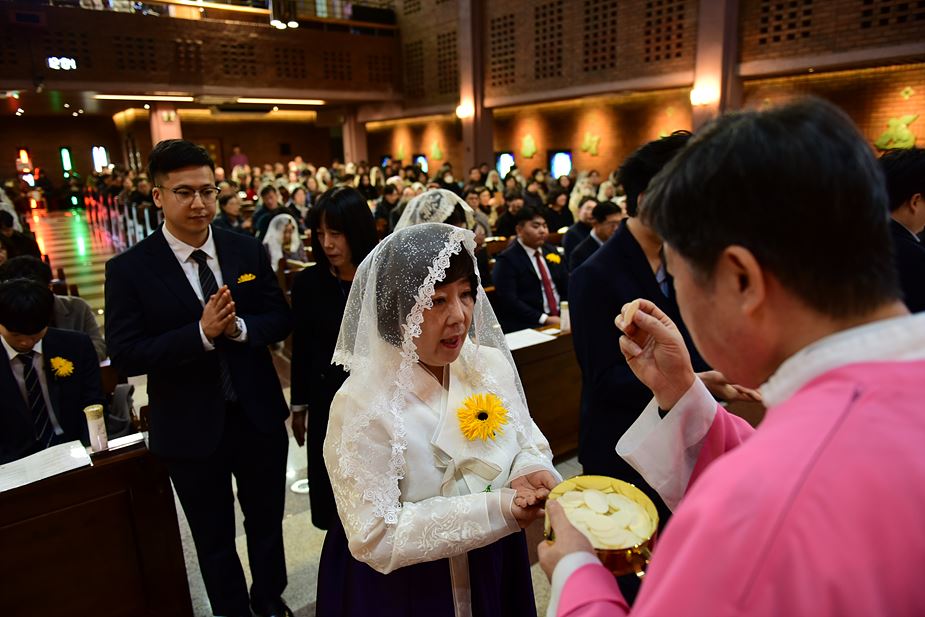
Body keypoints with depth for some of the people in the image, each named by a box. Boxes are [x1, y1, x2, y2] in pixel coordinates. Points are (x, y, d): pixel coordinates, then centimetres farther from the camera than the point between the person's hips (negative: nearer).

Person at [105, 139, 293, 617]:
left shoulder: (248, 250, -5)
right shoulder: (129, 269, -12)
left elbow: (280, 320, -2)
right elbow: (124, 356, -16)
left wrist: (239, 327, -23)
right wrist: (201, 333, -29)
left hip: (258, 415, 3)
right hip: (190, 428, -2)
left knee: (267, 521, 23)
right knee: (214, 538, 20)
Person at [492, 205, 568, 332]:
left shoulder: (551, 251, 14)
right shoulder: (507, 259, -6)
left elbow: (566, 286, 16)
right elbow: (509, 301, -14)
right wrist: (545, 319, -18)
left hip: (561, 317, 6)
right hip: (527, 326, -6)